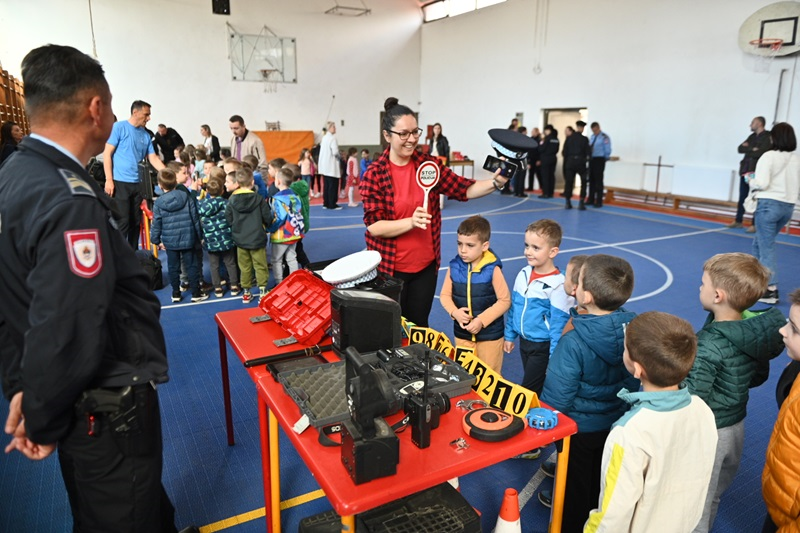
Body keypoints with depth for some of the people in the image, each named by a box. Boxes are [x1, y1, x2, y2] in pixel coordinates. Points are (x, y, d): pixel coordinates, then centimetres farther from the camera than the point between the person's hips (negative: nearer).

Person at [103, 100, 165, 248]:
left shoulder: (145, 135, 12)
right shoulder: (119, 127, -4)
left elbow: (153, 159, 11)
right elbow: (107, 153, -7)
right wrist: (109, 180, -13)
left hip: (137, 183, 6)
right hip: (120, 182, -6)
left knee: (136, 222, 10)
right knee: (122, 222, -7)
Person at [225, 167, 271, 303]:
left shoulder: (232, 200, -7)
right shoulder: (259, 199, -11)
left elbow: (228, 220, -1)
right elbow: (268, 218, -8)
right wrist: (263, 226, 14)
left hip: (240, 239, 2)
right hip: (257, 238, -2)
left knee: (245, 267, 14)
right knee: (260, 266, 7)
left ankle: (246, 293, 22)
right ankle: (262, 291, 6)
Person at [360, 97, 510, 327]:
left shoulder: (428, 164, -2)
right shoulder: (375, 174, -13)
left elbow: (464, 189, 0)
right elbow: (374, 226, -16)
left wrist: (495, 183, -17)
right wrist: (411, 222, -29)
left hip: (426, 265, 3)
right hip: (390, 268, -3)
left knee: (419, 326, 17)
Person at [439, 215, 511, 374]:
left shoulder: (492, 269, -16)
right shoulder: (454, 267, -6)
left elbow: (505, 301, -12)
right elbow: (445, 295, 2)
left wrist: (482, 320, -19)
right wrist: (455, 312, -17)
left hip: (490, 334, -3)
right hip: (462, 333, 4)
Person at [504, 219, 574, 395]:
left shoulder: (557, 285, -20)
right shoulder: (523, 274, -1)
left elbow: (559, 323, -17)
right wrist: (509, 336, 15)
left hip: (543, 347, -6)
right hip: (524, 342, 6)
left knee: (528, 391, 1)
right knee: (532, 387, 20)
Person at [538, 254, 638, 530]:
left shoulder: (573, 342, -33)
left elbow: (557, 394, -23)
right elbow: (635, 379, 1)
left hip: (579, 427, -6)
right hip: (616, 422, 6)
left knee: (574, 484, 17)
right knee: (599, 480, 28)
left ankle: (571, 525, 38)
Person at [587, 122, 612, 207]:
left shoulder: (604, 137, -11)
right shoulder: (592, 137, 13)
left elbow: (607, 150, -9)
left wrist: (604, 159, 0)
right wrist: (589, 157, 7)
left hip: (599, 160, -7)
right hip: (591, 159, 7)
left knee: (598, 180, -4)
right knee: (591, 179, 11)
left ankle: (599, 201, 1)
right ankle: (591, 199, 19)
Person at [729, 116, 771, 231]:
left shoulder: (768, 137, -8)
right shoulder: (752, 136, 16)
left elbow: (759, 153, -19)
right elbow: (740, 148, 6)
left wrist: (747, 149, -4)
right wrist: (752, 149, -11)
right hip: (746, 170, 7)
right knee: (742, 197, 11)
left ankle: (755, 224, 1)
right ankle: (738, 221, 19)